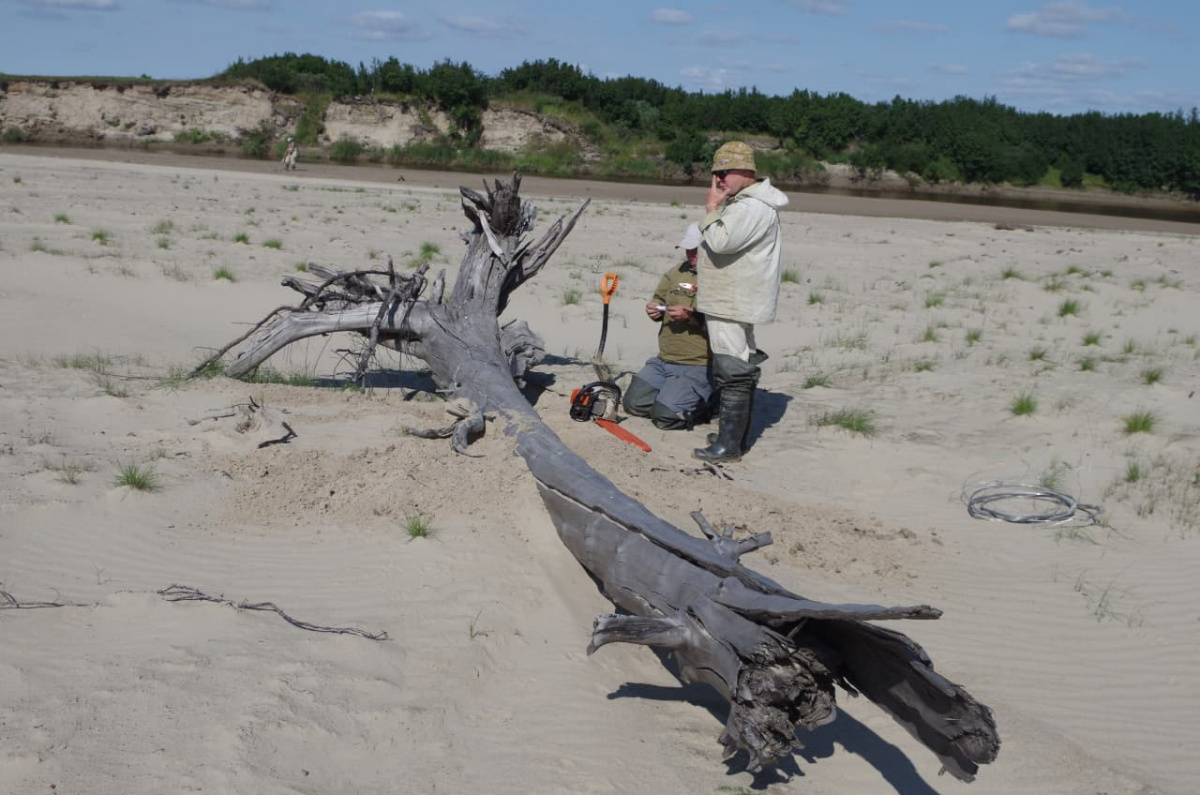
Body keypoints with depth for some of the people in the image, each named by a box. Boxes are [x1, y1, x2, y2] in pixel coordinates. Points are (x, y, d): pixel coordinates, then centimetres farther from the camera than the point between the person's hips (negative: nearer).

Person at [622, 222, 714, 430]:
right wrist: (654, 308, 2)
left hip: (699, 366, -8)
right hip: (663, 361, 8)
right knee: (633, 404, 4)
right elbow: (660, 298, 25)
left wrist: (692, 316, -26)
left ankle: (709, 402, 7)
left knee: (665, 416, -18)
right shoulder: (678, 272, 11)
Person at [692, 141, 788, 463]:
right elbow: (721, 244, 28)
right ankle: (734, 435, 26)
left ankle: (729, 445, -8)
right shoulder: (742, 202, 18)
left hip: (735, 305, -12)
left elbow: (720, 242, -26)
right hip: (730, 301, 12)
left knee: (733, 374, -10)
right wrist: (715, 210, 13)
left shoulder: (752, 208, -19)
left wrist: (711, 210, -14)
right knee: (741, 371, 17)